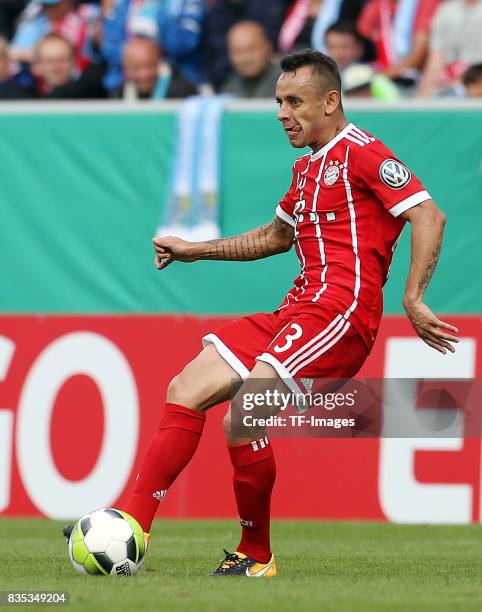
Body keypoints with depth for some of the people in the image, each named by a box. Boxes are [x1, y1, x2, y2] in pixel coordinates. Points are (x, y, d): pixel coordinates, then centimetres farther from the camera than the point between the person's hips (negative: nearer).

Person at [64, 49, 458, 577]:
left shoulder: (360, 151, -6)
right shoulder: (306, 167, 23)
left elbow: (429, 217, -15)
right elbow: (276, 236, 39)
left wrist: (412, 300, -22)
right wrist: (196, 251, 33)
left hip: (341, 312, -10)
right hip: (297, 312, 10)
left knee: (242, 419, -23)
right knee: (184, 390, 1)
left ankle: (256, 557, -7)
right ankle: (132, 527, -2)